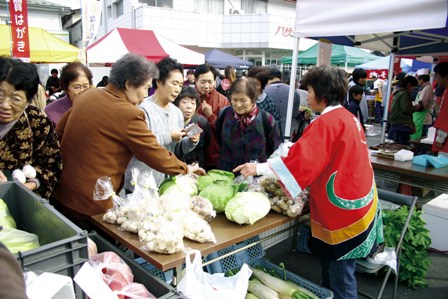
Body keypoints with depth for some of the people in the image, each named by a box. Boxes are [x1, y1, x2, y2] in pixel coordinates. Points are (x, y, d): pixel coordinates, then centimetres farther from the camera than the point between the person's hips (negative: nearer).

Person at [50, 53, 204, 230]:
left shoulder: (87, 95, 3)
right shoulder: (128, 115, -20)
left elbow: (59, 131, 13)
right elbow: (155, 155, -13)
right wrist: (185, 169, 2)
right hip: (90, 204, -7)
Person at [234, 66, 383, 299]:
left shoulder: (326, 122, -19)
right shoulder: (348, 117, 10)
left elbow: (301, 161, -27)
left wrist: (259, 168, -22)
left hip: (343, 209, -10)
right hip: (356, 203, 10)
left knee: (340, 277, 4)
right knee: (330, 265, 22)